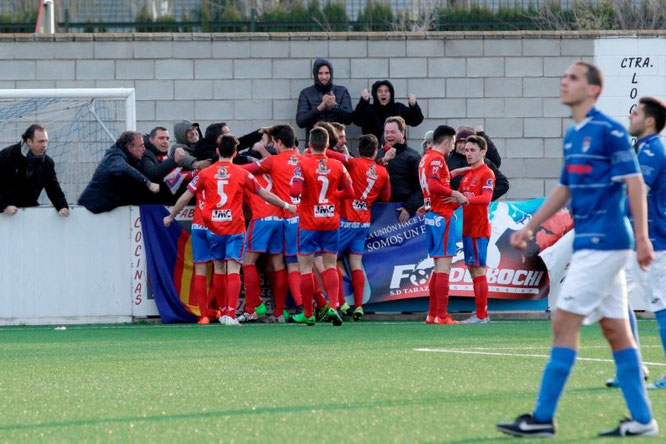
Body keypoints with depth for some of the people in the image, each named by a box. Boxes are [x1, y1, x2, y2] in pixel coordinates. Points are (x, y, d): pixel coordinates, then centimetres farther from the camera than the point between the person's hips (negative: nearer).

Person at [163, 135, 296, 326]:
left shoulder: (205, 173, 2)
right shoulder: (242, 174, 0)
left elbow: (186, 197, 5)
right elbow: (265, 194, 8)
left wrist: (171, 216, 19)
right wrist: (286, 206, 21)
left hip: (213, 228, 2)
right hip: (235, 228, -2)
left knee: (219, 269, 15)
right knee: (233, 270, -5)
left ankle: (223, 311, 22)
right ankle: (230, 315, -17)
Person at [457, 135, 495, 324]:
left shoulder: (486, 174, -8)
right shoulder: (467, 174, 19)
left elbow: (486, 198, -22)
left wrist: (467, 199, -37)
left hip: (479, 230, -9)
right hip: (468, 229, 9)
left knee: (478, 270, -8)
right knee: (473, 270, 9)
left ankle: (481, 315, -7)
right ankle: (481, 313, 13)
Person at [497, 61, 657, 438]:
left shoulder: (609, 131, -12)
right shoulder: (573, 136, 15)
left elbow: (634, 183, -14)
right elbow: (565, 190, 24)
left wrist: (642, 238, -18)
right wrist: (530, 228, 21)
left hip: (603, 243, -9)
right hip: (590, 244, 9)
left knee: (564, 324, -8)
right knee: (616, 331, 7)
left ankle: (543, 418, -5)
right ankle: (642, 420, 8)